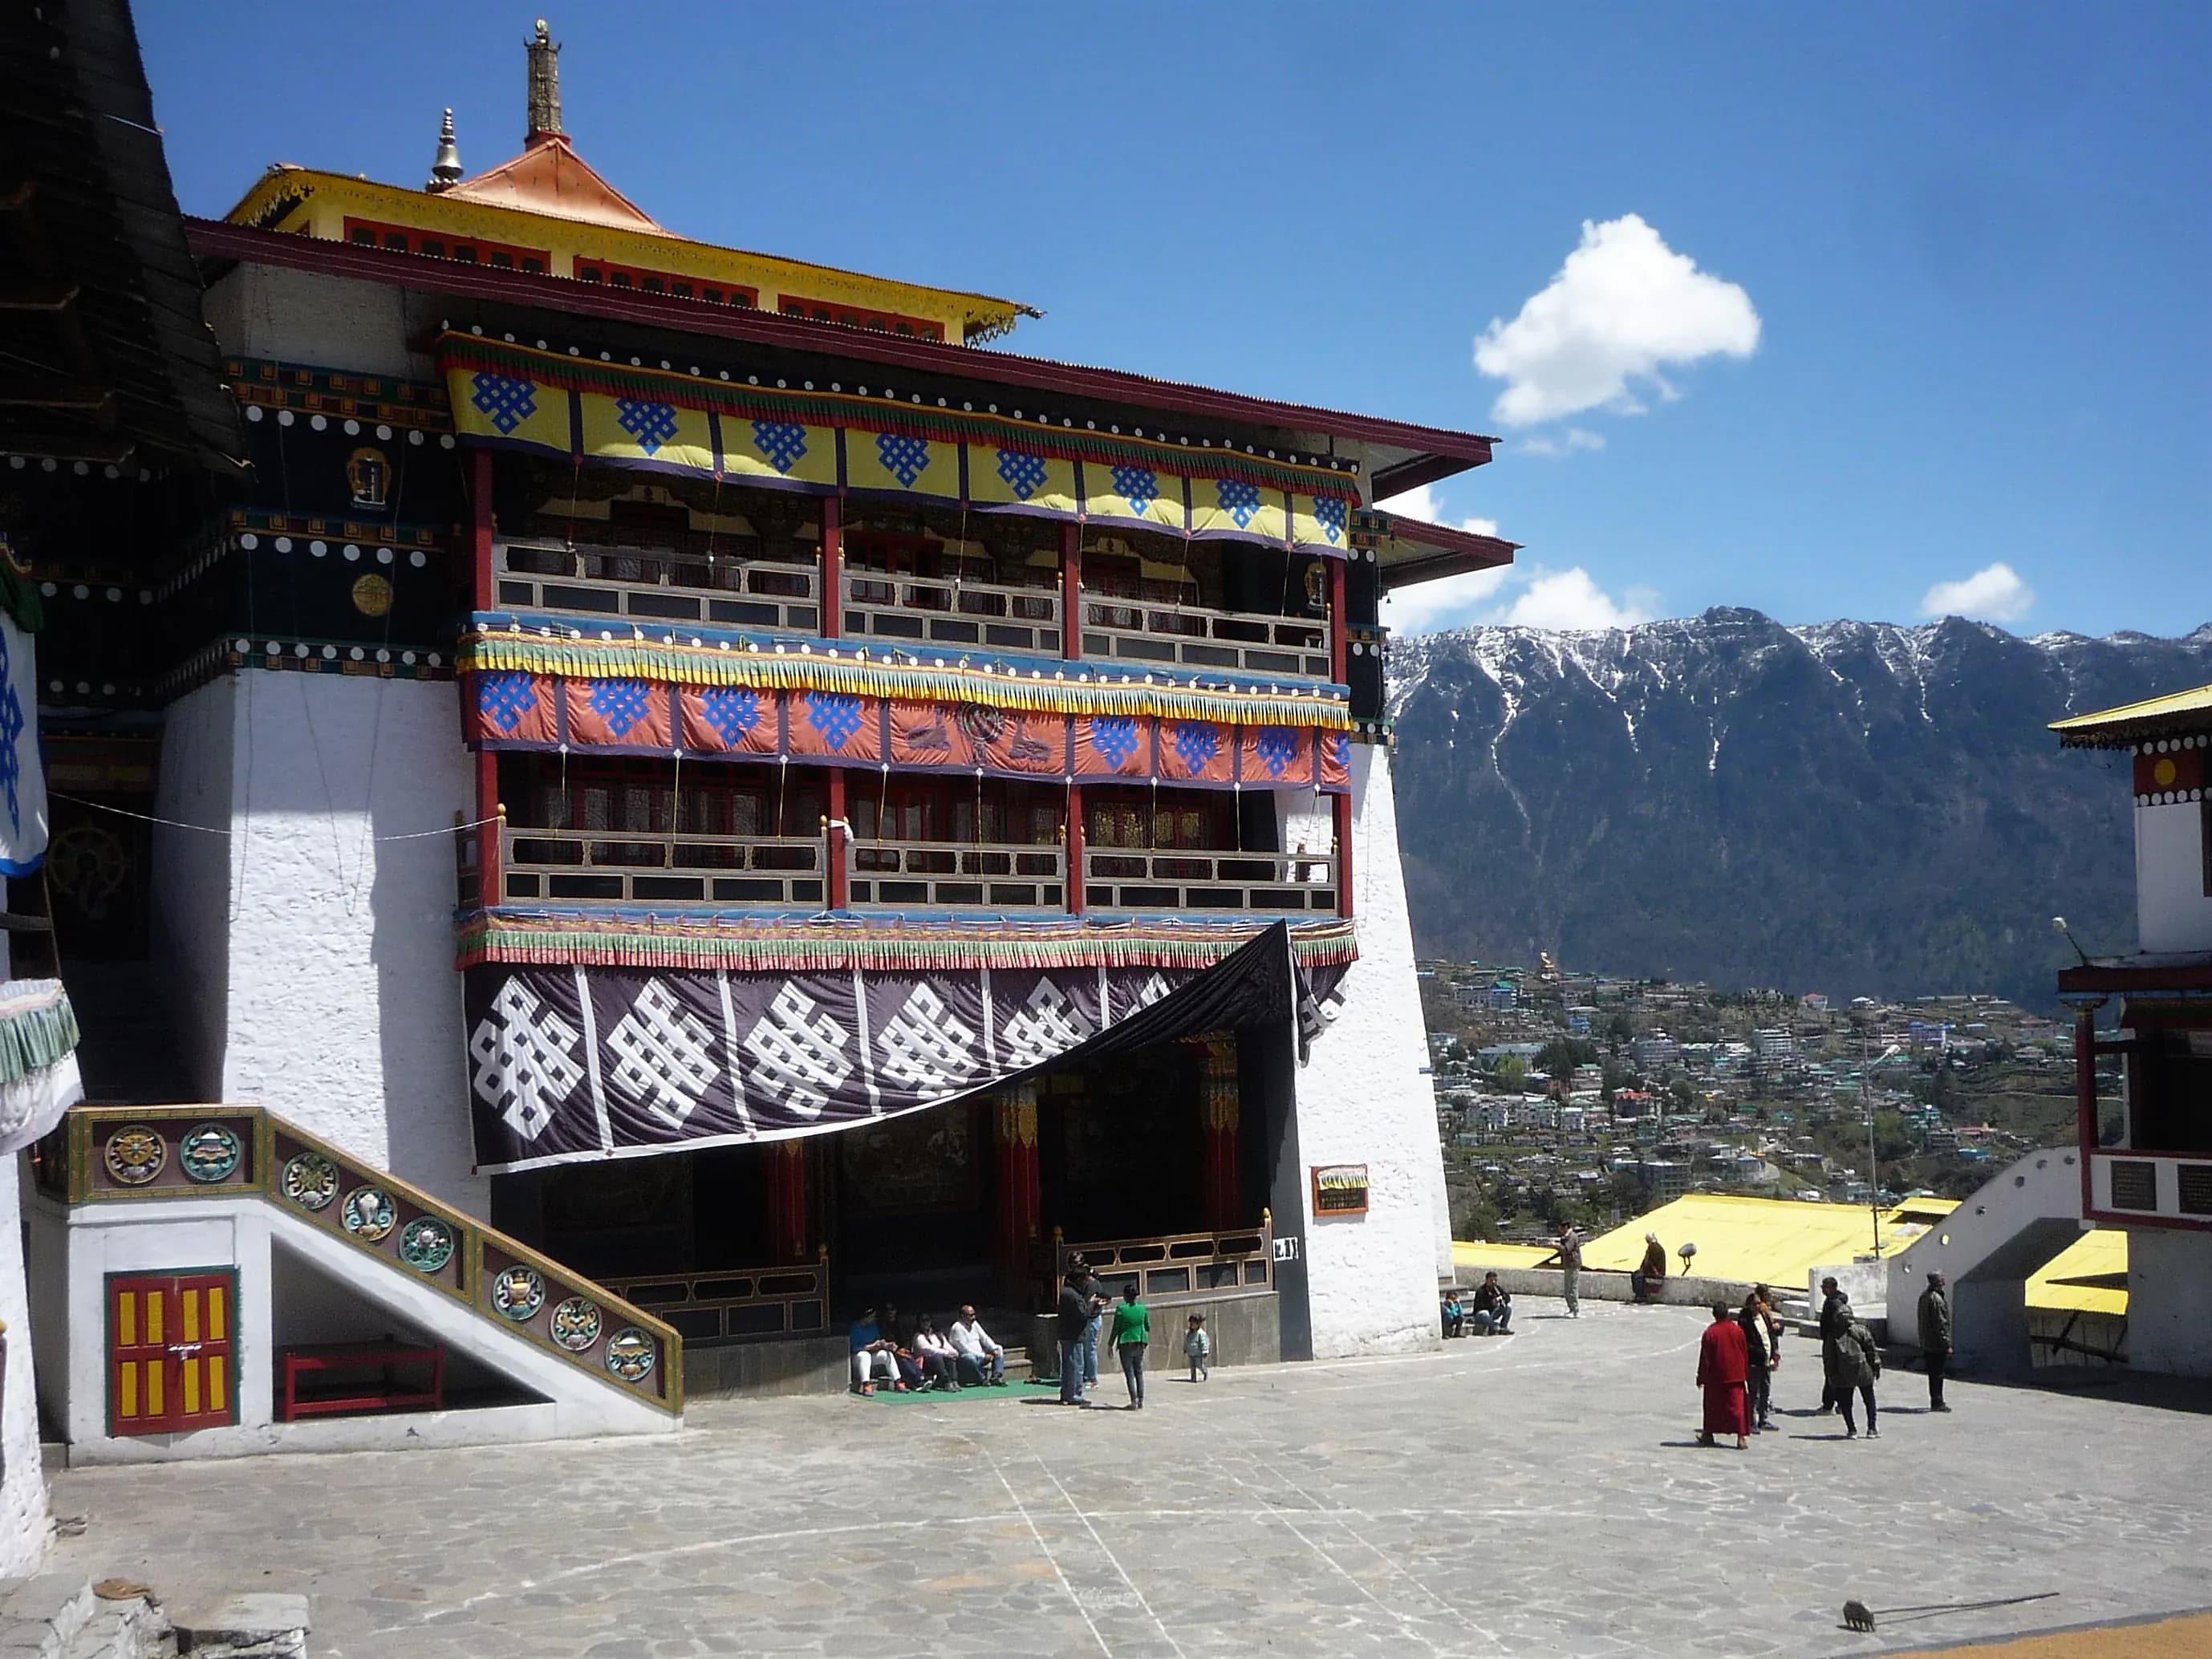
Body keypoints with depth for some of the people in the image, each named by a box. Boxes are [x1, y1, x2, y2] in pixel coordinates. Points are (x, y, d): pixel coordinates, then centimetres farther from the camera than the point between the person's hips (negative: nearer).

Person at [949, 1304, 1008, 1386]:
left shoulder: (974, 1324, 11)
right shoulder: (957, 1328, -14)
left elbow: (985, 1339, 11)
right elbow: (964, 1349, -20)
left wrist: (994, 1349, -8)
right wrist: (983, 1356, -20)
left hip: (980, 1356, 9)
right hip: (964, 1358, -9)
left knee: (999, 1349, 2)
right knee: (970, 1358, -40)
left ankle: (997, 1376, -17)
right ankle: (983, 1380, -19)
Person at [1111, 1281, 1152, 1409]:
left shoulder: (1121, 1310, -9)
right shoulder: (1143, 1309, 0)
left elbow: (1115, 1330, -7)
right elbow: (1148, 1328, 8)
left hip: (1126, 1344, -3)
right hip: (1140, 1344, 3)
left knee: (1129, 1373, 1)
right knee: (1139, 1372, 14)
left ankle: (1134, 1401, -5)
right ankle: (1141, 1401, 11)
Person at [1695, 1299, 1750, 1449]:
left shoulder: (1710, 1332, -13)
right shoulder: (1737, 1330, -2)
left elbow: (1705, 1357, -9)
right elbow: (1744, 1353, 7)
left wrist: (1701, 1377, 0)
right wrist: (1745, 1372, 18)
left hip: (1715, 1377, -2)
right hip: (1735, 1375, 2)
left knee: (1713, 1406, 12)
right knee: (1737, 1405, 1)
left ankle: (1708, 1434, 22)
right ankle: (1742, 1436, -8)